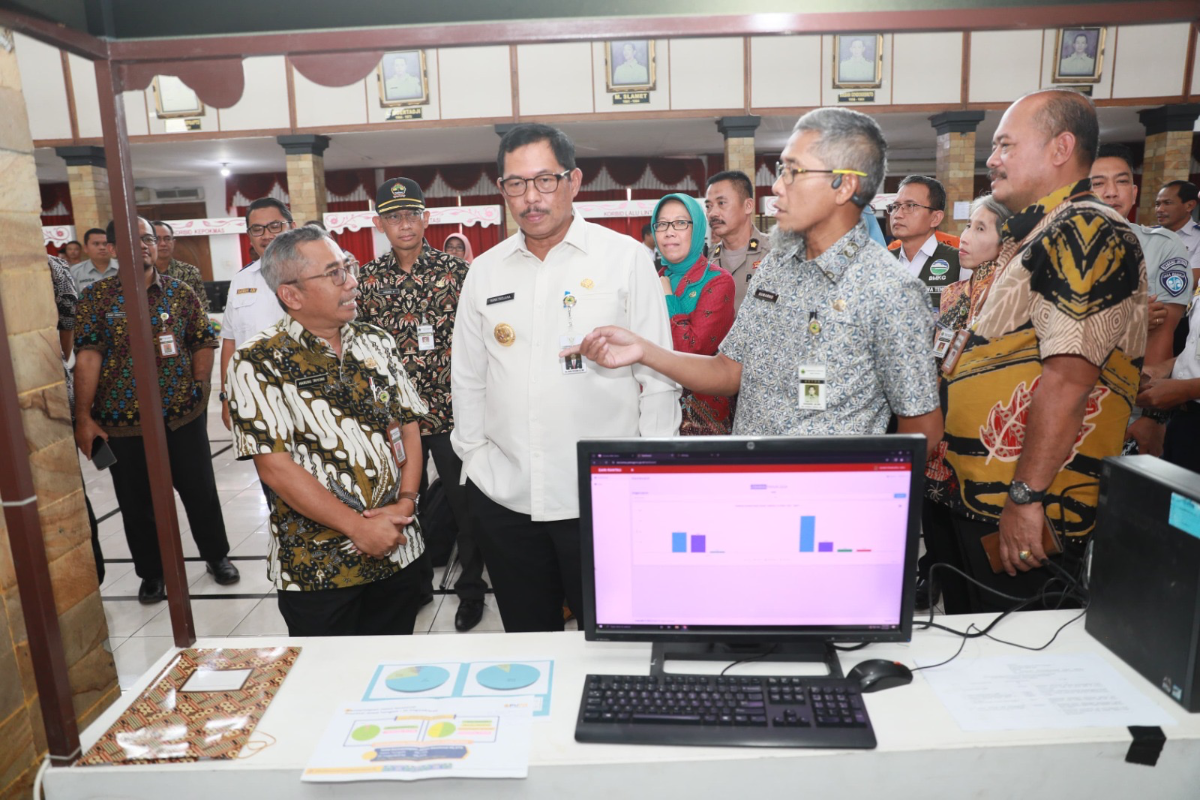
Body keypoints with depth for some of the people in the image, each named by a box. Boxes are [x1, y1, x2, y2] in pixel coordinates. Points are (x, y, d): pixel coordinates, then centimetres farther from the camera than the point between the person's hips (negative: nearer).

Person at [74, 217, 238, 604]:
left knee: (201, 492, 11)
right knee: (137, 504, 12)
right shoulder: (96, 296, -3)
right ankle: (151, 574, 30)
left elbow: (204, 342, 7)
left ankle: (217, 556, 33)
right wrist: (84, 417, -11)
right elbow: (88, 355, -8)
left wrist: (198, 388, -3)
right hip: (122, 422, -1)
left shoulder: (180, 292, 3)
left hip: (183, 417, 1)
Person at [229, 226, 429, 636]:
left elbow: (409, 425, 6)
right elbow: (274, 466, -15)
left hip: (399, 551, 4)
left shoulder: (377, 342, 6)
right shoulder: (258, 363, -10)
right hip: (317, 568, -4)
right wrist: (357, 526, -17)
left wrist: (405, 502, -8)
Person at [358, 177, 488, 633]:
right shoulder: (368, 277, 6)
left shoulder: (454, 270, -3)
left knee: (464, 506, 6)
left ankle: (471, 590, 25)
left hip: (450, 411, -3)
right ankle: (415, 584, 35)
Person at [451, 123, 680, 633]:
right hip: (504, 497, 4)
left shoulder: (626, 257, -2)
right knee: (527, 640, 18)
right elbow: (467, 380, 15)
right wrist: (475, 455, 8)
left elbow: (658, 377, -2)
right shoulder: (485, 271, 8)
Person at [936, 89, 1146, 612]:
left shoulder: (1084, 233, -15)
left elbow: (1067, 378, -24)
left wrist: (1026, 497, -25)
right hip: (979, 502, 10)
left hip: (1027, 517, -10)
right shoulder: (1038, 235, 18)